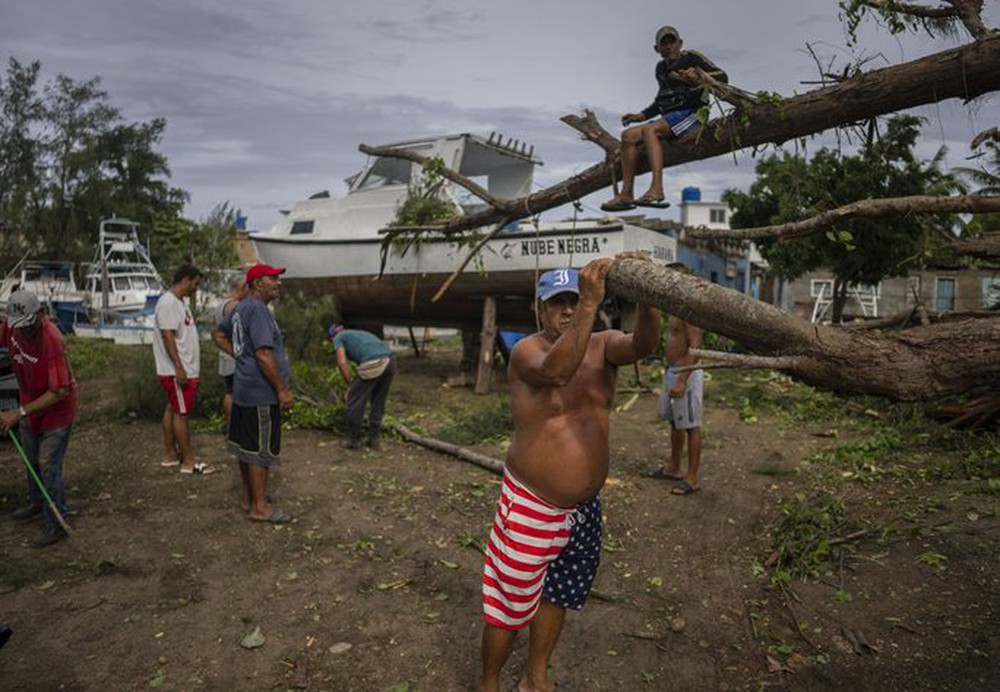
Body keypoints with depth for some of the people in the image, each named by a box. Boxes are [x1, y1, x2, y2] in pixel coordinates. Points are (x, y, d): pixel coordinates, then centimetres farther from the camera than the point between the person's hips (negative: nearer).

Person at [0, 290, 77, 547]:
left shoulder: (52, 341, -34)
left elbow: (59, 392, -32)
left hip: (55, 410, -8)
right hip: (30, 405, 8)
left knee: (49, 467, -3)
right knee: (31, 460, 24)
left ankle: (56, 526, 9)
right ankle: (37, 503, 47)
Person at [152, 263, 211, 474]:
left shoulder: (178, 302, 14)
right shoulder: (168, 302, -17)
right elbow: (167, 336, -23)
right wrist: (179, 368, -25)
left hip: (184, 369, 10)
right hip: (177, 371, -10)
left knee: (172, 410, 15)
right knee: (181, 413, -4)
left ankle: (170, 455, 24)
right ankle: (188, 462, 2)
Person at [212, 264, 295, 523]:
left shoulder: (240, 308, 12)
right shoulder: (257, 309, -19)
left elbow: (218, 334, 26)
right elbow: (264, 355, -25)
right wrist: (282, 390, -20)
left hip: (244, 389, 10)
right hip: (261, 393, -10)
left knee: (245, 444, 16)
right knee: (261, 449, -2)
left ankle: (249, 497, 29)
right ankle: (260, 507, 6)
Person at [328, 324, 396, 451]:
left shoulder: (338, 338, 19)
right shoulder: (359, 334, 39)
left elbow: (342, 363, 2)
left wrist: (350, 385, 12)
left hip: (373, 364, -7)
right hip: (390, 360, 7)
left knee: (355, 400, 12)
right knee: (378, 402, 22)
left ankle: (354, 440, 22)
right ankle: (373, 440, 26)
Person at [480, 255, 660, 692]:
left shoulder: (602, 346, -1)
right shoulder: (527, 350, -15)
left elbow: (643, 345, -22)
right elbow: (556, 371, -38)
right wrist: (590, 304, -45)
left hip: (585, 506, 5)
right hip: (532, 506, -5)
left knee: (558, 593, 22)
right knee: (510, 605, 7)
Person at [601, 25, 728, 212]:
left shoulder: (692, 58, 1)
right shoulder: (661, 68, 22)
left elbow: (722, 77, -5)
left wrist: (700, 77, -25)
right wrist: (641, 115, 22)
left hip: (690, 113, -7)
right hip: (668, 116, 8)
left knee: (649, 130, -32)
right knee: (629, 136, -11)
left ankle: (656, 189, -47)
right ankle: (626, 195, -20)